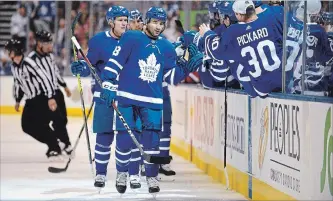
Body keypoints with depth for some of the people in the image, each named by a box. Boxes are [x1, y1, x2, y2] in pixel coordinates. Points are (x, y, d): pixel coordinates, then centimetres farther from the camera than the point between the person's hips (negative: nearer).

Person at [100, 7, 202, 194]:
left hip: (153, 100, 3)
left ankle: (152, 177, 7)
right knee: (125, 137, 0)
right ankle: (122, 173, 19)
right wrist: (108, 85, -10)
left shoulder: (167, 47, 10)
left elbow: (171, 76, 11)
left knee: (152, 138, -3)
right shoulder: (131, 38, -3)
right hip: (127, 96, -3)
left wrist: (189, 66, -2)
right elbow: (115, 62, -5)